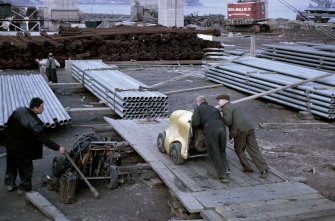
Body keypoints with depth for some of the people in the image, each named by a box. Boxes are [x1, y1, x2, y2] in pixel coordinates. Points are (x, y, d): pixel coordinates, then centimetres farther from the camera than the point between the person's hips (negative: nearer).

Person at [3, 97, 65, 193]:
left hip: (10, 143, 8)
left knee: (11, 164, 26)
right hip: (22, 149, -8)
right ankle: (24, 188, 30)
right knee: (26, 167, 14)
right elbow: (44, 139, -28)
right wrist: (58, 148, -23)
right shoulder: (34, 122, -30)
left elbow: (9, 123, 6)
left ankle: (10, 183, 44)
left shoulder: (19, 110, -9)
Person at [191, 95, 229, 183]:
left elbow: (195, 123, 4)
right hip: (222, 129, 4)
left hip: (210, 130, -4)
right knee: (221, 151, 26)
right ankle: (225, 169, 11)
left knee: (215, 154, 7)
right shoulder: (215, 109, 34)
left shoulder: (198, 109, 18)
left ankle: (222, 176, 3)